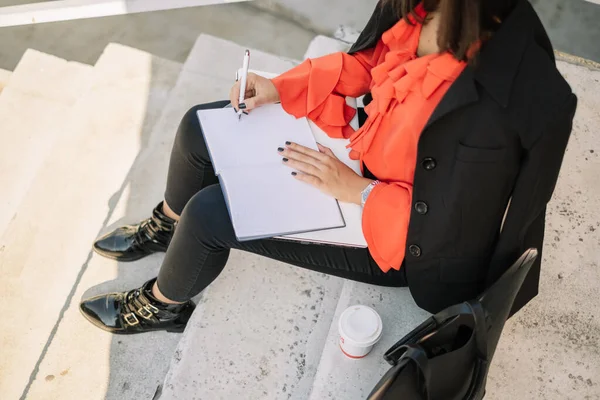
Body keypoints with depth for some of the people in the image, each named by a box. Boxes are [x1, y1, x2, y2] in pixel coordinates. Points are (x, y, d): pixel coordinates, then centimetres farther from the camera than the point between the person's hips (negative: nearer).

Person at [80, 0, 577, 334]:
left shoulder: (493, 104, -37)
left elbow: (452, 235, -25)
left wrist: (355, 189, -22)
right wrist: (282, 87, -8)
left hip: (396, 234, -7)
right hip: (359, 143, 7)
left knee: (210, 212, -13)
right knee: (200, 128, 5)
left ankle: (163, 305, 25)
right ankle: (167, 229, 39)